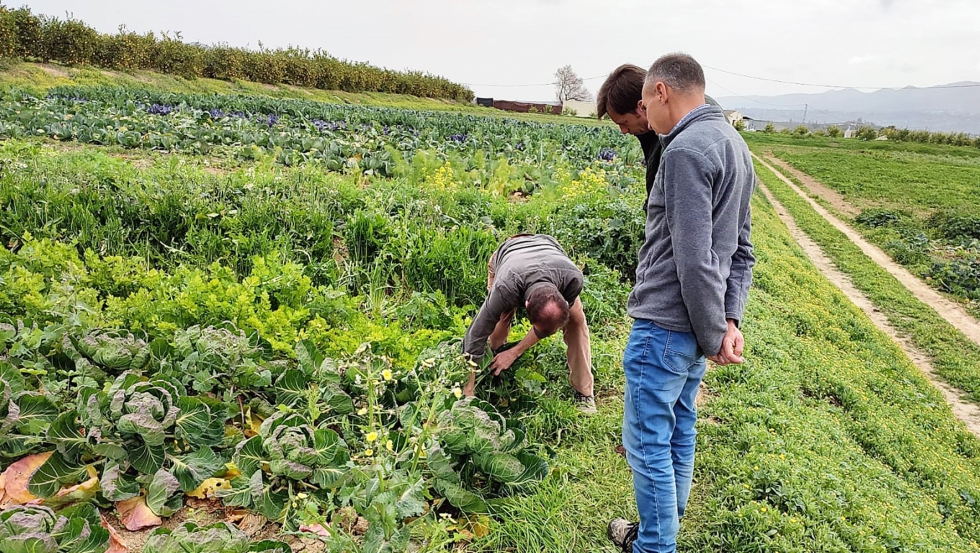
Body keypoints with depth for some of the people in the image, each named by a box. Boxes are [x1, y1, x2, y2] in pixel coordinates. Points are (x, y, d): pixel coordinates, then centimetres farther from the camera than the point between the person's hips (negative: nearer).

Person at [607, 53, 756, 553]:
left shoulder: (687, 148, -18)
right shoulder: (734, 143, 14)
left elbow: (693, 258, -23)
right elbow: (740, 249, 13)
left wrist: (713, 334, -13)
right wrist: (730, 320, 6)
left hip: (665, 327, -10)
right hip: (696, 326, 10)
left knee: (647, 444, 5)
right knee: (680, 432, 21)